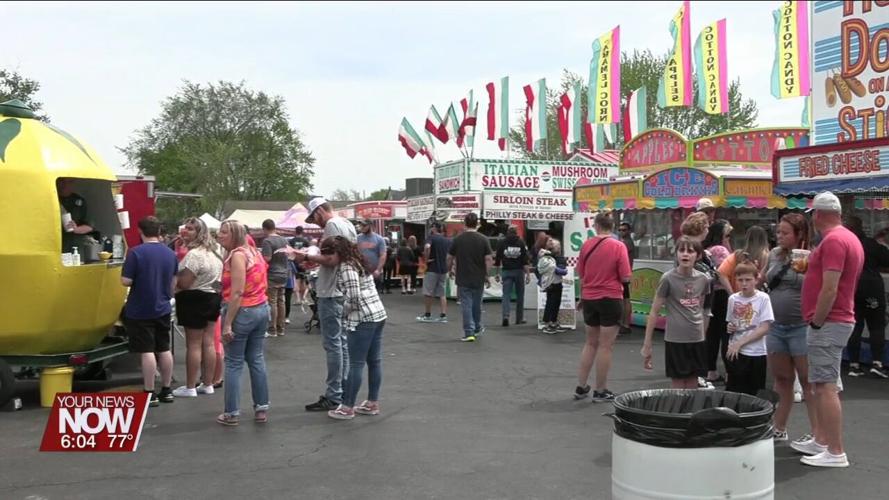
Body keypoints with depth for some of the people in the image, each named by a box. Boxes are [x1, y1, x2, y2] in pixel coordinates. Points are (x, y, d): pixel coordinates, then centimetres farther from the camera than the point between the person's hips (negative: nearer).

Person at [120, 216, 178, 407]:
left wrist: (139, 278, 4)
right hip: (163, 309, 6)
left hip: (140, 311, -6)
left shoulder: (136, 252, -15)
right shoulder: (170, 253, 3)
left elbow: (126, 281, -17)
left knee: (147, 351, -2)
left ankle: (150, 394, 2)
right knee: (164, 349, 13)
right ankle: (166, 391, 21)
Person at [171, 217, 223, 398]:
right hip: (213, 298, 9)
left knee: (193, 345, -3)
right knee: (209, 343, 10)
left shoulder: (194, 254, -19)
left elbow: (183, 283, -20)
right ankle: (208, 385, 16)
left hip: (195, 300, -9)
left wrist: (174, 280, 0)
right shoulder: (212, 253, 13)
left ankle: (190, 387, 3)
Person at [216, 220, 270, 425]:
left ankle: (232, 413, 6)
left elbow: (237, 292, -20)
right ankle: (262, 409, 15)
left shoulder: (237, 255, -14)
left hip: (242, 311, -8)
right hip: (261, 309, 8)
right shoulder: (254, 252, 12)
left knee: (234, 364, 1)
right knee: (257, 360, 12)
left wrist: (227, 323, -20)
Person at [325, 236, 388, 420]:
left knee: (356, 364, -3)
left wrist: (344, 310, -4)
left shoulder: (346, 267, -13)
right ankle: (373, 403, 20)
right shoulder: (357, 261, 15)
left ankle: (347, 408, 3)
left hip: (363, 319, -9)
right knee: (374, 361, 12)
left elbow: (354, 297, -20)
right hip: (378, 314, 9)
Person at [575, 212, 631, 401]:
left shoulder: (587, 245, -2)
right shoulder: (618, 246, -11)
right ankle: (600, 391, 11)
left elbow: (580, 274, 7)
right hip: (610, 299, -4)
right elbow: (625, 277, -13)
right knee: (605, 345, 5)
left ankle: (581, 386, 20)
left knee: (590, 343, 18)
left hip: (589, 299, 4)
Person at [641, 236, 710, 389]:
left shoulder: (704, 279, 2)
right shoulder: (668, 279, -11)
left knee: (692, 385, 11)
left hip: (697, 339, 4)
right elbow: (654, 312, -8)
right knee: (678, 385, 2)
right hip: (675, 339, -4)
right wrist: (647, 344, -9)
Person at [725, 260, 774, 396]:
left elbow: (764, 328, -11)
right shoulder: (733, 298, 5)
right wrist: (730, 328, -5)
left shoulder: (763, 298, -6)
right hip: (734, 352, 3)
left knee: (753, 393, 5)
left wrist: (740, 342, -14)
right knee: (732, 391, 3)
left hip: (756, 354, -3)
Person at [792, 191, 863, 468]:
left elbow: (829, 289, -23)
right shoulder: (850, 238, 15)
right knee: (821, 385, 16)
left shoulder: (833, 241, -17)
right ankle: (821, 442, 23)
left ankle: (836, 453, -6)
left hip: (828, 323, -10)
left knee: (825, 386, -8)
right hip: (839, 320, 10)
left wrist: (816, 323, -17)